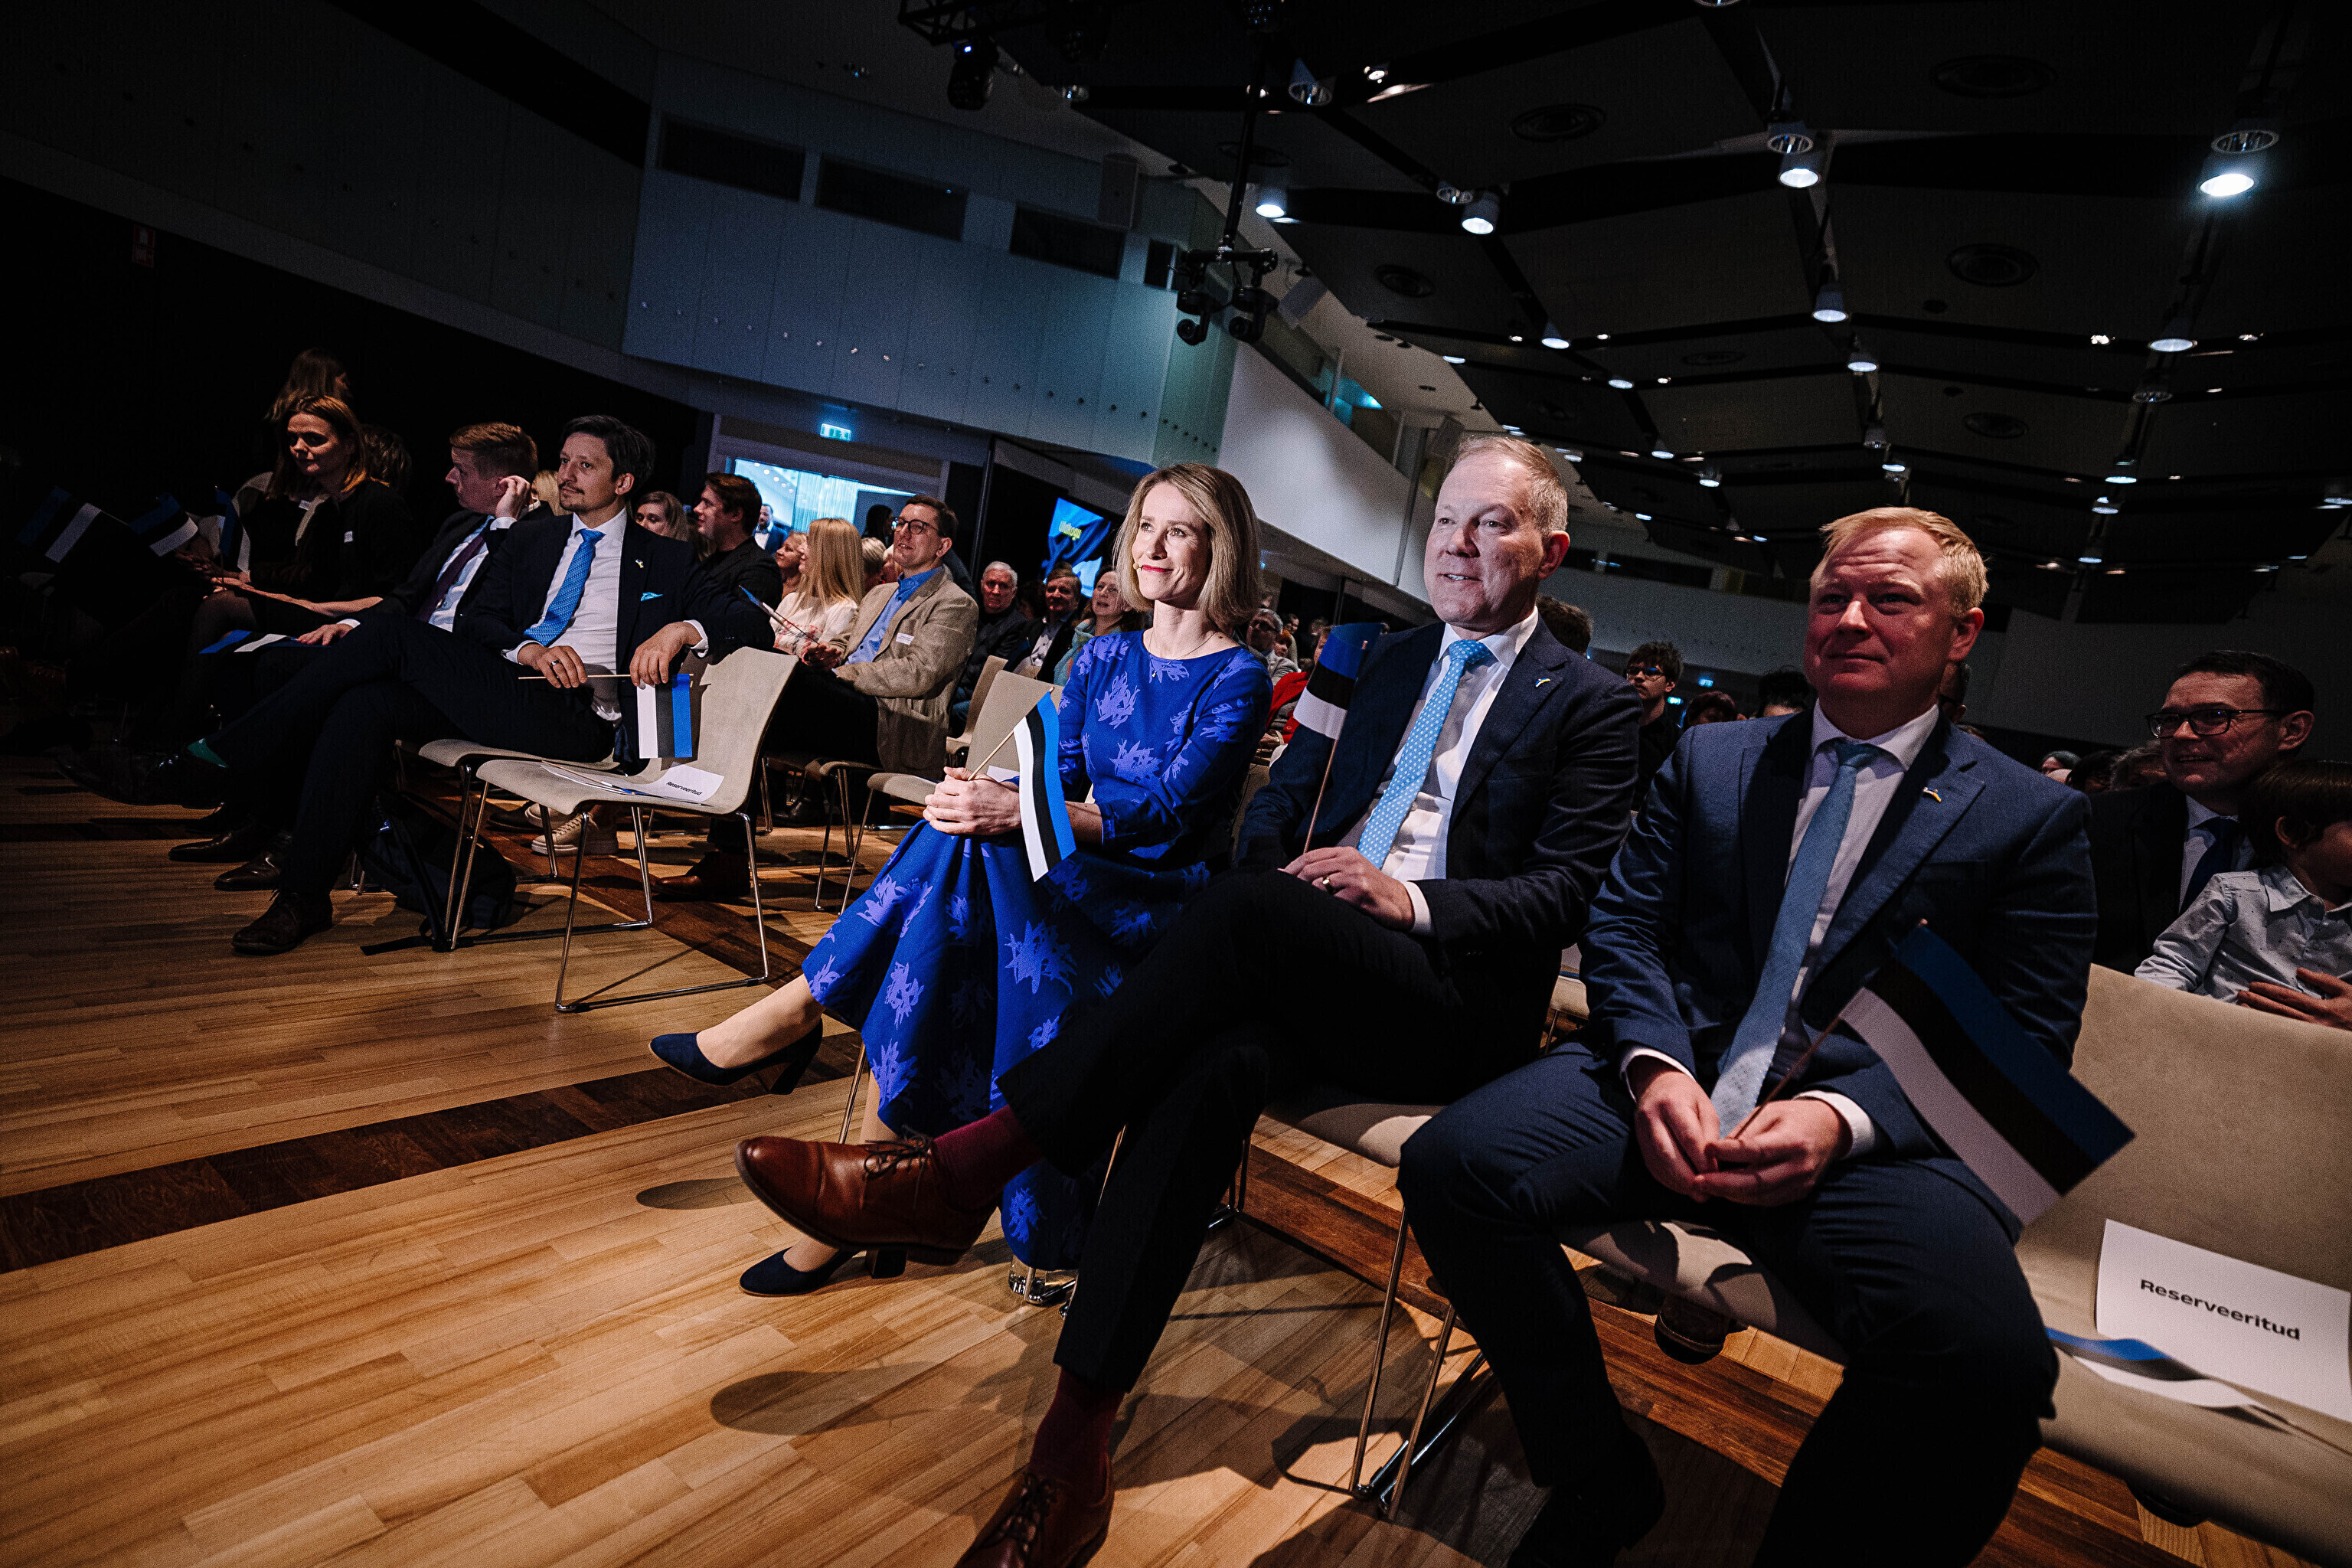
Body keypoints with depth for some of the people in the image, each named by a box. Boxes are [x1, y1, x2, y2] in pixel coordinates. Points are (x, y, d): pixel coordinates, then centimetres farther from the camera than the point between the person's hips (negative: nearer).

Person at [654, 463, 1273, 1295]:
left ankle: (800, 1007, -17)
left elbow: (1169, 811, -17)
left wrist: (1015, 815, -28)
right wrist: (987, 795, -16)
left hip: (1158, 901, -5)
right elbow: (1057, 776, 8)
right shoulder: (1102, 656, 15)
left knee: (966, 853, -31)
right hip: (1063, 878, 5)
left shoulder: (1238, 679, -5)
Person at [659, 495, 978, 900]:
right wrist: (835, 657, 6)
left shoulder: (955, 604, 4)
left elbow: (918, 674, -10)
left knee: (790, 676, -28)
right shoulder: (878, 594, 30)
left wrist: (840, 671, -10)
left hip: (898, 729, -7)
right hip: (854, 715, 8)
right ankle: (726, 859, -25)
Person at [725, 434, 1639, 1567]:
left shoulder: (1588, 703, 6)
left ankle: (962, 1167, -30)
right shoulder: (1387, 662, 22)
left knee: (1254, 908, -34)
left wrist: (1410, 900, -19)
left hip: (1453, 1004, -4)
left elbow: (1564, 893, -3)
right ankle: (1075, 1440, -29)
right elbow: (1280, 800, 19)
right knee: (1222, 1060, -32)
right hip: (1312, 972, 4)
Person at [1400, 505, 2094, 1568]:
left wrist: (1842, 1117, -18)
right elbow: (1622, 925, 8)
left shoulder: (2032, 818, 7)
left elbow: (2024, 1047, 1)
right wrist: (1654, 1065, -13)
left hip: (1873, 1132, -1)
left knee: (1988, 1362, -33)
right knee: (1451, 1163, -23)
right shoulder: (1708, 759, 14)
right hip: (1673, 1086, 2)